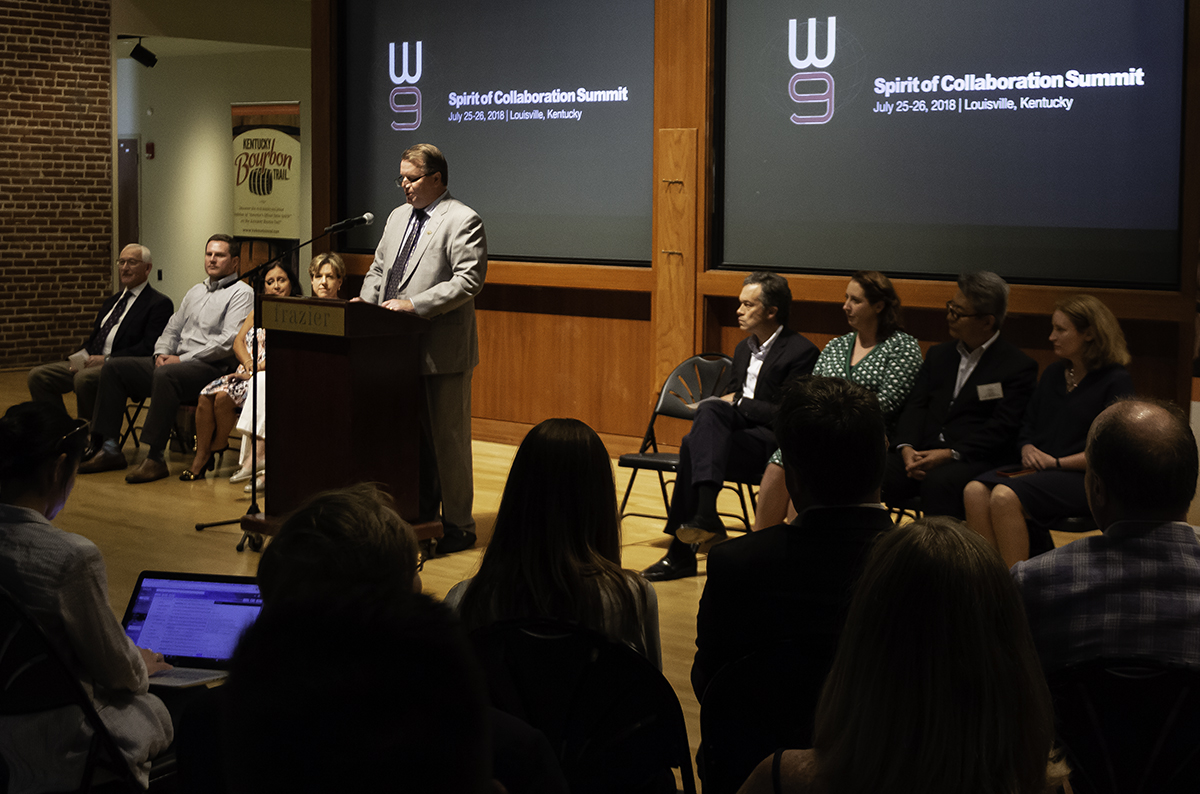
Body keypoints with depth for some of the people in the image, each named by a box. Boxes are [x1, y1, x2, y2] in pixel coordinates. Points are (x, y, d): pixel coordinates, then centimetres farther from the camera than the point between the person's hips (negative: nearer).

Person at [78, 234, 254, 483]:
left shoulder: (241, 293, -2)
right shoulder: (195, 292, 25)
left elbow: (230, 342, -14)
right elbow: (172, 329, 26)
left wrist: (183, 359, -15)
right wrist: (162, 353, 3)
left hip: (212, 367, -9)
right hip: (176, 362, 9)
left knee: (165, 375, -38)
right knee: (114, 368, -3)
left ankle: (155, 458, -37)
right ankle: (109, 448, -8)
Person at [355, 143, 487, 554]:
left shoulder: (462, 221, -9)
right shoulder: (398, 216, 16)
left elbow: (468, 281, -18)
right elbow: (379, 268, 23)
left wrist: (414, 305, -22)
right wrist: (366, 301, 3)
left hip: (442, 349, -8)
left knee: (448, 439, 1)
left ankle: (458, 526, 10)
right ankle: (420, 512, 25)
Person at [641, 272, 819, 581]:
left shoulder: (801, 352, -7)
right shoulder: (744, 348, 20)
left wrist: (739, 403, -10)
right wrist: (718, 406, 0)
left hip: (773, 441, -7)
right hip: (740, 428, 7)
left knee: (694, 445, -28)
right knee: (710, 409, -27)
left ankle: (682, 552, -30)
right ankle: (705, 514, -36)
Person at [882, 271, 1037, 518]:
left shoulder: (1018, 366, 2)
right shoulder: (939, 354, 22)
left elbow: (1002, 428, -8)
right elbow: (916, 406, 13)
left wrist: (950, 454, -17)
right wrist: (907, 448, -7)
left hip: (975, 460, -5)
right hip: (923, 453, 5)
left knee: (938, 482, -39)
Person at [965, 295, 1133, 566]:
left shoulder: (1116, 381, -2)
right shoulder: (1053, 374, 20)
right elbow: (1027, 427, 24)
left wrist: (1057, 462, -12)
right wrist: (1028, 450, 1)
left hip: (1082, 478, -7)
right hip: (1038, 470, 7)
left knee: (1005, 496, -32)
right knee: (975, 491, -23)